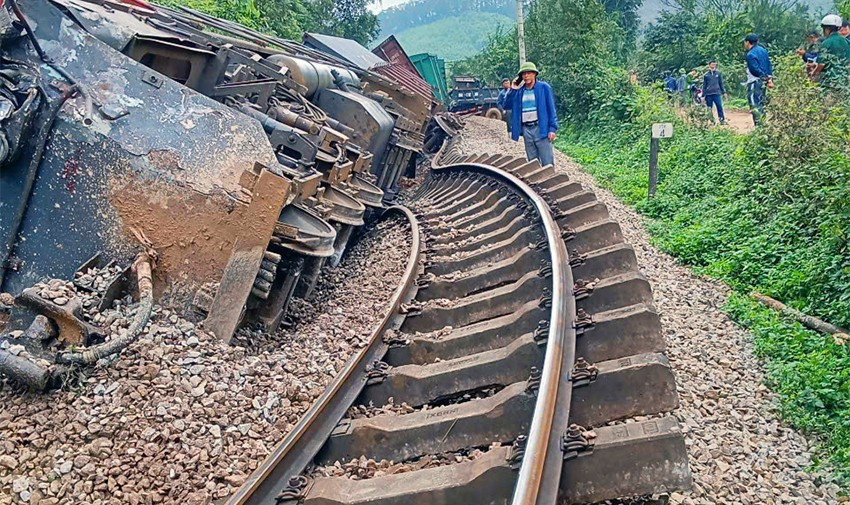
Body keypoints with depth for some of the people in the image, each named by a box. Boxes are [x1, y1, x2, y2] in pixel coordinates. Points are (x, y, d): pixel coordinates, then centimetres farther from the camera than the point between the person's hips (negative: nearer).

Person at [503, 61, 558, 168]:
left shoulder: (544, 87, -1)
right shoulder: (519, 91, 11)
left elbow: (551, 108, -3)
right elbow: (506, 105, 9)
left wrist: (552, 129, -10)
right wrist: (512, 90, -2)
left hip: (541, 128, -4)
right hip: (526, 130, 4)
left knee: (547, 164, -5)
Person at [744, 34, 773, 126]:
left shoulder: (750, 54, -14)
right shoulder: (763, 50, 15)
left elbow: (755, 69, -20)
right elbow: (769, 65, 13)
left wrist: (766, 78, -11)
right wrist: (770, 78, 8)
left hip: (754, 82, -9)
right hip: (762, 82, 9)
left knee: (755, 106, -9)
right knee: (761, 104, 17)